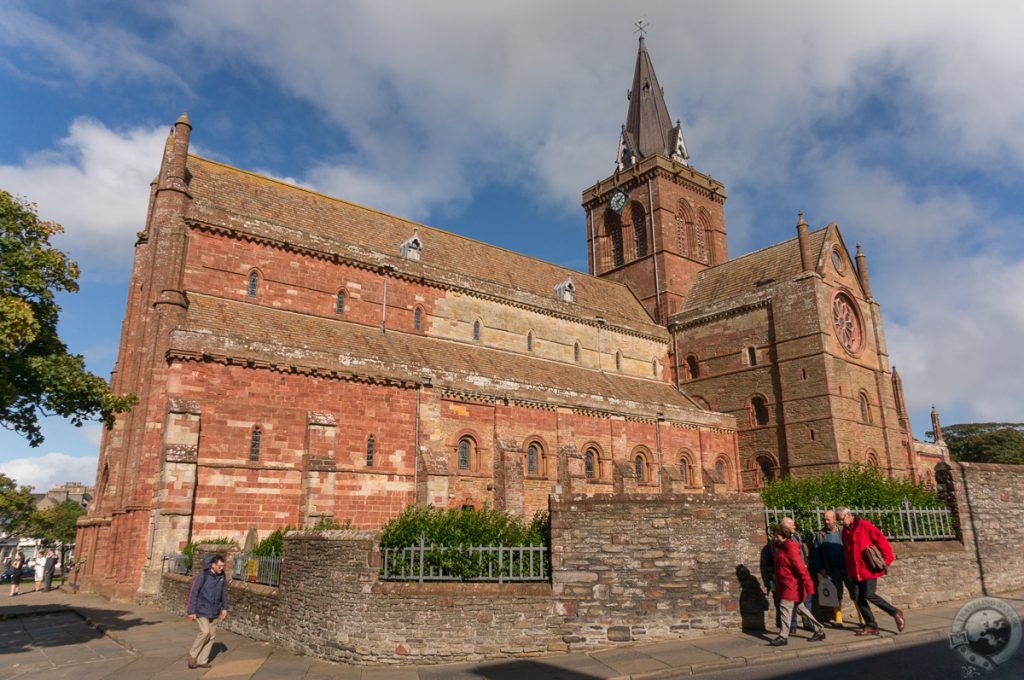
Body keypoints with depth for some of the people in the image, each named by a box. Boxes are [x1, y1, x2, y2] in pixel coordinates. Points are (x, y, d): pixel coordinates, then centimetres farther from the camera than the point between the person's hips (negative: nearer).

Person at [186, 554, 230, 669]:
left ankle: (202, 660, 16)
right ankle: (193, 654, 7)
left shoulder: (222, 577, 0)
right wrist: (191, 611, -12)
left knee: (212, 635, 5)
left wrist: (224, 608, 7)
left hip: (214, 612, 6)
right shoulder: (202, 575, -16)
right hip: (201, 610, -5)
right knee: (205, 632, -16)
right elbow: (193, 593, -12)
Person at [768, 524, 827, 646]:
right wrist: (777, 584, 22)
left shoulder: (791, 549, -18)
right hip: (786, 585, 10)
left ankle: (783, 637, -1)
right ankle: (819, 629, 23)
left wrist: (808, 585, -24)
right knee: (800, 608, 15)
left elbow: (801, 568, -22)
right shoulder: (782, 548, 12)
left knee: (785, 608, -6)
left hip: (791, 585, -10)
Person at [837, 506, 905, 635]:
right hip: (855, 571, 7)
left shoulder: (865, 525, -10)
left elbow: (881, 540, -10)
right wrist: (849, 571, 13)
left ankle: (895, 613, 10)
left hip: (869, 568, -7)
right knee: (858, 598, 2)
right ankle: (871, 626, 11)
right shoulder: (845, 532, 11)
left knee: (869, 595, -11)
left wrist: (887, 559, -12)